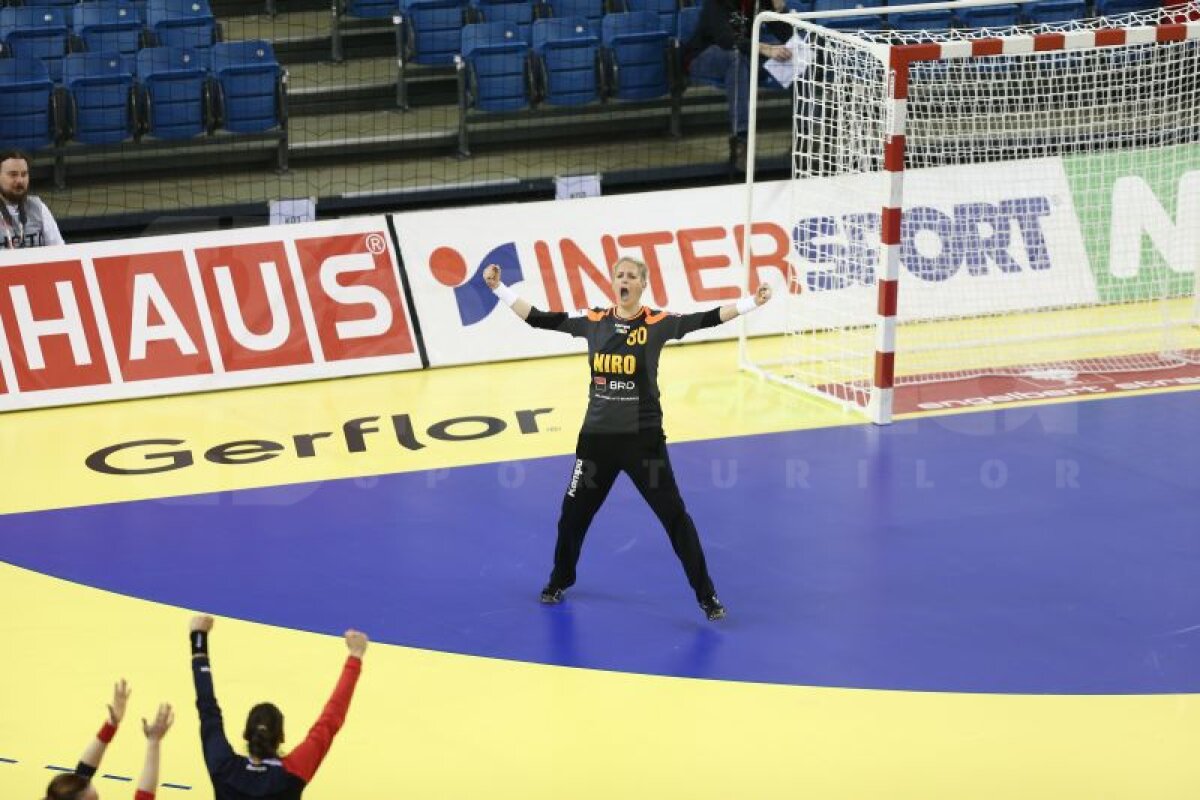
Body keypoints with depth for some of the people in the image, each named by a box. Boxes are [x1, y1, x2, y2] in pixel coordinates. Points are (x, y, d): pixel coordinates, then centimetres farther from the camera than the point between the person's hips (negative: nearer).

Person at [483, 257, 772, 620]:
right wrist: (499, 288, -1)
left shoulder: (657, 323, -8)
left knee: (675, 517, 0)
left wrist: (751, 302, -27)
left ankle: (707, 596, 9)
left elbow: (705, 319, -17)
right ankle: (559, 582, 39)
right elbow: (538, 319, 2)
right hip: (597, 436, 3)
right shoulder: (593, 321, -1)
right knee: (573, 514, 15)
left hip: (643, 438, -3)